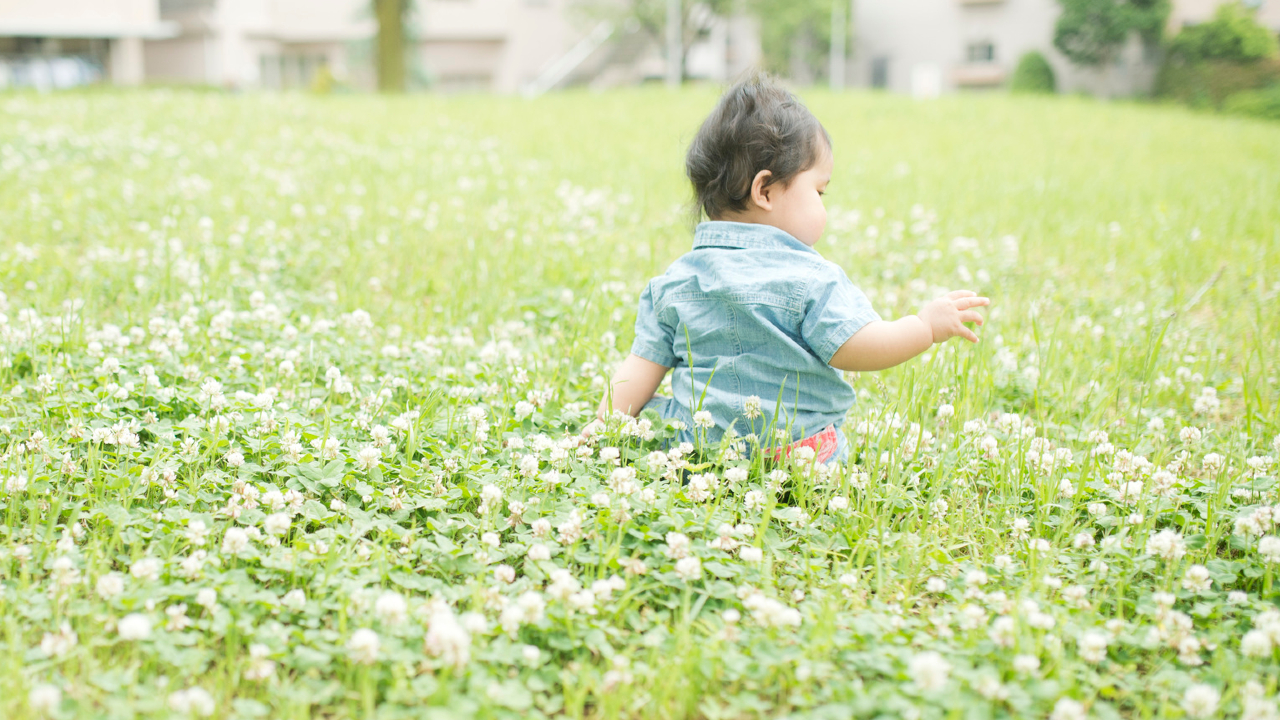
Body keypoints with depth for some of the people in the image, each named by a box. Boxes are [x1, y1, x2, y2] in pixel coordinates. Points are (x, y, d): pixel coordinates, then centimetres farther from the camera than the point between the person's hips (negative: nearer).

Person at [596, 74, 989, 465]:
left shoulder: (674, 282, 4)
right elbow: (853, 348, -15)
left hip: (698, 452, 5)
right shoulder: (812, 278, -10)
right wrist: (925, 325, -1)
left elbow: (639, 371, 2)